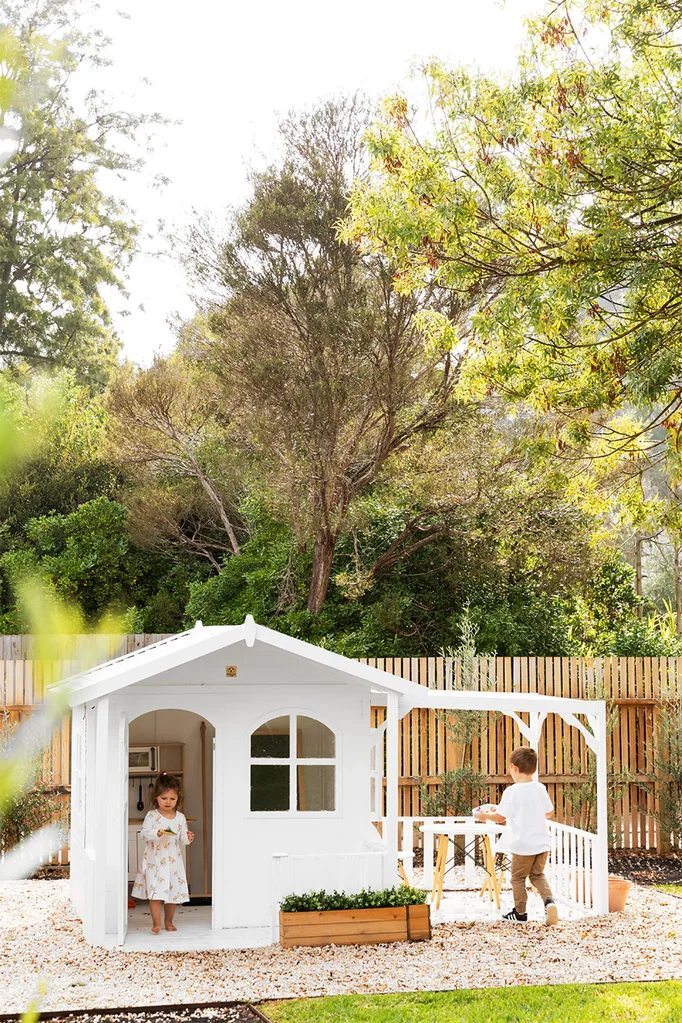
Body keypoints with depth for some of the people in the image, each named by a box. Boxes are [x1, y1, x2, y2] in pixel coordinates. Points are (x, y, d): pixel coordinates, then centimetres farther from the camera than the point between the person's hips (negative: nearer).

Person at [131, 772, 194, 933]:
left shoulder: (180, 817, 5)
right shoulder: (152, 815, -4)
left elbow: (182, 839, 9)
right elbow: (144, 832, -13)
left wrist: (188, 838, -13)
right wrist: (157, 833, -29)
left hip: (173, 860, 3)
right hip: (154, 860, -3)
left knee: (173, 892, 7)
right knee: (155, 892, -10)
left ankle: (169, 921, 24)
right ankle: (156, 923, -4)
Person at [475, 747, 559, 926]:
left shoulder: (511, 792, -15)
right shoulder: (540, 788, 1)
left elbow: (501, 818, -11)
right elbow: (549, 812, 13)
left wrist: (486, 816, 8)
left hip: (522, 845, -5)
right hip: (542, 843, 5)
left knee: (518, 878, 12)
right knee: (538, 875, 19)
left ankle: (520, 913, 21)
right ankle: (549, 900, -4)